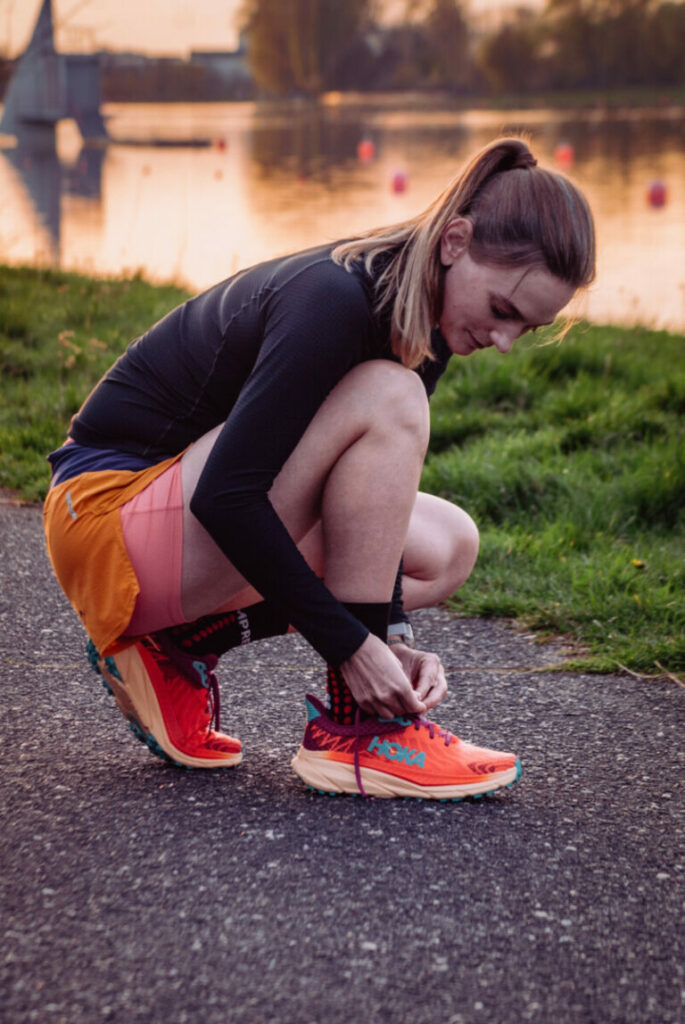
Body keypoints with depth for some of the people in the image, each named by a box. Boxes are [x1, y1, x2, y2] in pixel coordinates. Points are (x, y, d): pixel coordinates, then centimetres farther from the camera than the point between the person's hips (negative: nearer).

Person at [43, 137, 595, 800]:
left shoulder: (423, 319, 1)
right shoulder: (333, 301, -26)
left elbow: (375, 497, 5)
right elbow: (224, 496, -29)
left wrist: (389, 634, -9)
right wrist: (350, 643, -26)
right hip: (107, 506, -9)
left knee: (448, 548, 6)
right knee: (388, 403, -25)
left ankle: (177, 646, 3)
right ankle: (353, 732, -17)